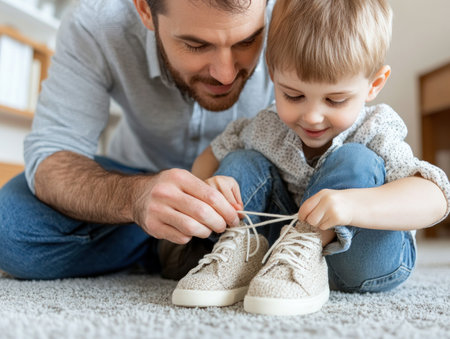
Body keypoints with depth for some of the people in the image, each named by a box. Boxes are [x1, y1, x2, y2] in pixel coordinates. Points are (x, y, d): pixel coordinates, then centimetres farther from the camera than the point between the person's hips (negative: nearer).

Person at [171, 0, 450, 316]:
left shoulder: (374, 133, -20)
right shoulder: (264, 128, -9)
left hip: (367, 257, -3)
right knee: (243, 161, -9)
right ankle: (239, 247, -26)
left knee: (354, 161, -28)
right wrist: (208, 185, -22)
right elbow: (210, 157, 4)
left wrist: (352, 204, -52)